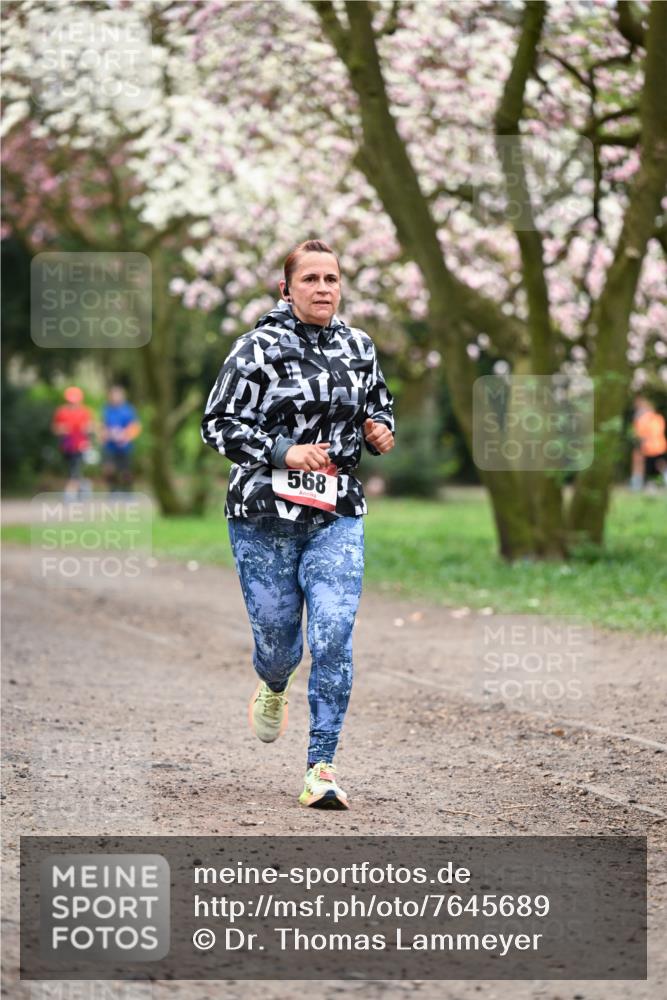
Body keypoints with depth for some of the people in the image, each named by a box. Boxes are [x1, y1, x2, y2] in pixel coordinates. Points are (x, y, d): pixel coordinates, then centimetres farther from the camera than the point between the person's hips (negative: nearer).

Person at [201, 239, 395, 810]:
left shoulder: (359, 348, 7)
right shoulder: (258, 348, -6)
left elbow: (380, 408, 23)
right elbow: (218, 425, -6)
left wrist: (382, 435, 0)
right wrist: (284, 452, -19)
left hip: (338, 516, 2)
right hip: (263, 517, -2)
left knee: (333, 639, -12)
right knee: (277, 638, 8)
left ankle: (322, 768, -6)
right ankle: (273, 689, 47)